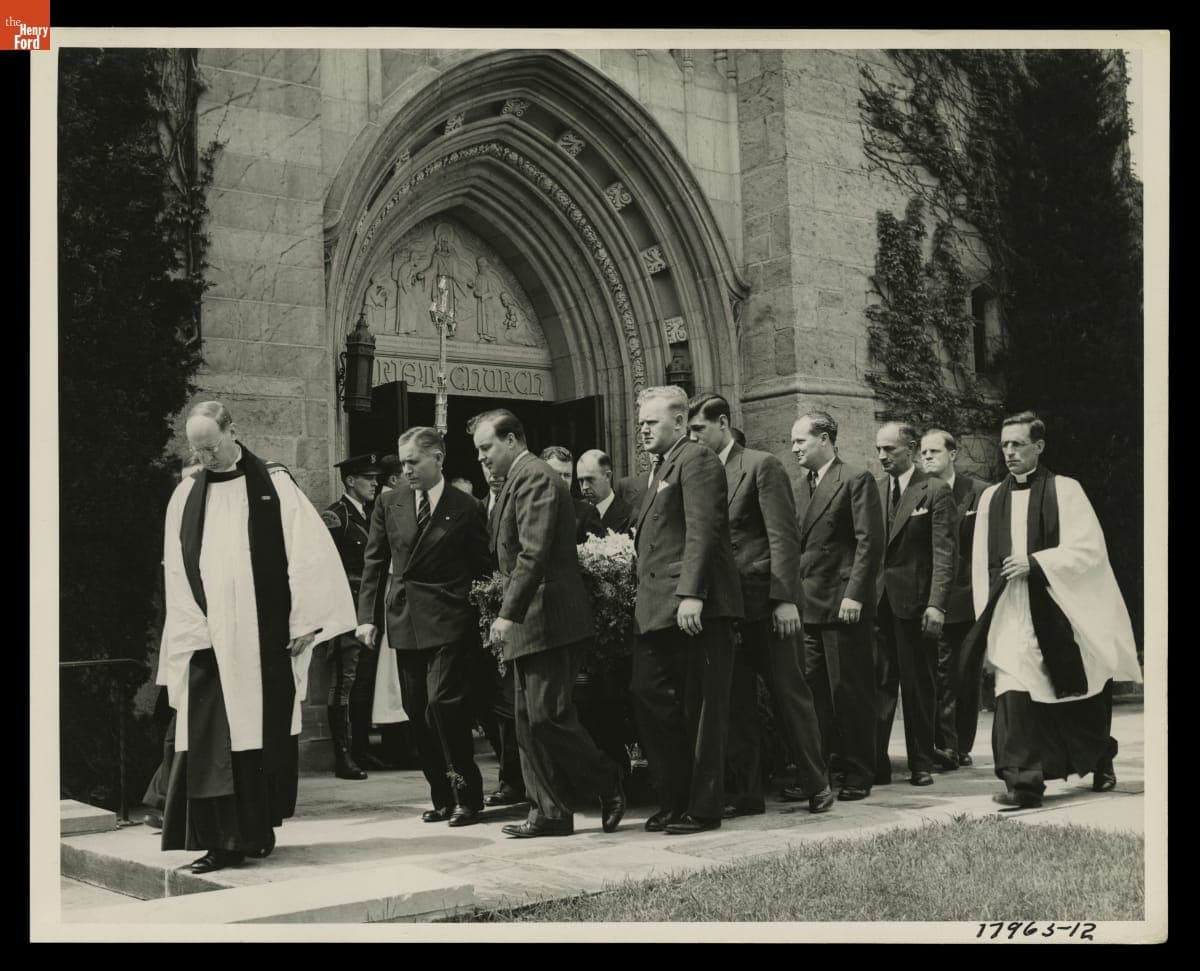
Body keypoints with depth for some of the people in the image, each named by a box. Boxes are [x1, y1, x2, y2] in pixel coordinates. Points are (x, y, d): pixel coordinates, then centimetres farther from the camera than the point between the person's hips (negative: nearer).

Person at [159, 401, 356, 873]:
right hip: (210, 640, 2)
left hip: (268, 638, -2)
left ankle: (259, 831, 18)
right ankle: (222, 840, 3)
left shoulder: (274, 484, 0)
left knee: (268, 736, 5)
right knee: (211, 741, -3)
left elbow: (307, 553, -2)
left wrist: (304, 621, -5)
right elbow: (177, 570, 6)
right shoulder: (186, 495, 8)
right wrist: (195, 630, -3)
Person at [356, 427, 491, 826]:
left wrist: (482, 618, -5)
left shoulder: (464, 508, -1)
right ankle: (443, 797, 17)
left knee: (443, 704, -13)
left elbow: (481, 568, 2)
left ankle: (467, 796, 0)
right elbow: (374, 563, 11)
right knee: (419, 714, 7)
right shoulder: (389, 505, 9)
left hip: (449, 623, -4)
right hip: (405, 622, 5)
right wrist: (367, 615, 3)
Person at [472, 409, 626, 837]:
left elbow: (534, 554, -21)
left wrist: (508, 614, -23)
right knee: (530, 720, 10)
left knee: (548, 716, -9)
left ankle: (607, 787, 6)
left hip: (548, 620, -10)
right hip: (530, 625, 10)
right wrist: (510, 614, 16)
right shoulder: (518, 480, 19)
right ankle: (548, 813, 14)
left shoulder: (534, 477, -12)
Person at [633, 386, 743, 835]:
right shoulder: (661, 467, 23)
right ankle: (675, 800, 15)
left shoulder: (696, 460, -7)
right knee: (648, 697, 6)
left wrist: (691, 594, -24)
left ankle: (703, 808, 7)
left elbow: (702, 530, -17)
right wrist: (643, 597, 16)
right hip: (658, 609, 9)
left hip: (696, 608, -9)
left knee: (701, 710, -1)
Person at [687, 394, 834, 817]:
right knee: (735, 703, 7)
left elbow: (783, 536, -9)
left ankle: (815, 782, 16)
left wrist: (785, 599, -15)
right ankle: (746, 793, 15)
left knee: (790, 694, 3)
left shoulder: (762, 466, -5)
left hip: (766, 603, -5)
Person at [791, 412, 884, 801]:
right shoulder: (803, 486, 18)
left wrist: (854, 595, -18)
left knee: (849, 693, -1)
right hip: (808, 606, 7)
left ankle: (858, 776, 8)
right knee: (811, 692, 8)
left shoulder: (857, 480, -5)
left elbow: (869, 542, -12)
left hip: (843, 604, -7)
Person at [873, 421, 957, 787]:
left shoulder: (935, 491, -2)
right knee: (877, 683, 0)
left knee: (919, 686, 6)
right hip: (876, 602, 3)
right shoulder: (873, 489, 11)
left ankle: (921, 764, 15)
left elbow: (944, 553, -7)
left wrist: (937, 603, -15)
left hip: (915, 602, -3)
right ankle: (874, 763, 1)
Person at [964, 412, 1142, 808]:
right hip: (1011, 613, 2)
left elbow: (1089, 548, -10)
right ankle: (1022, 782, -14)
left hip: (1060, 608, -2)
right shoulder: (991, 498, 9)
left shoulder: (1065, 491, -2)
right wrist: (986, 616, 6)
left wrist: (1035, 562, -18)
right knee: (1014, 693, -14)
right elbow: (981, 562, 11)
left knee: (1080, 693, 13)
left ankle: (1100, 763, 38)